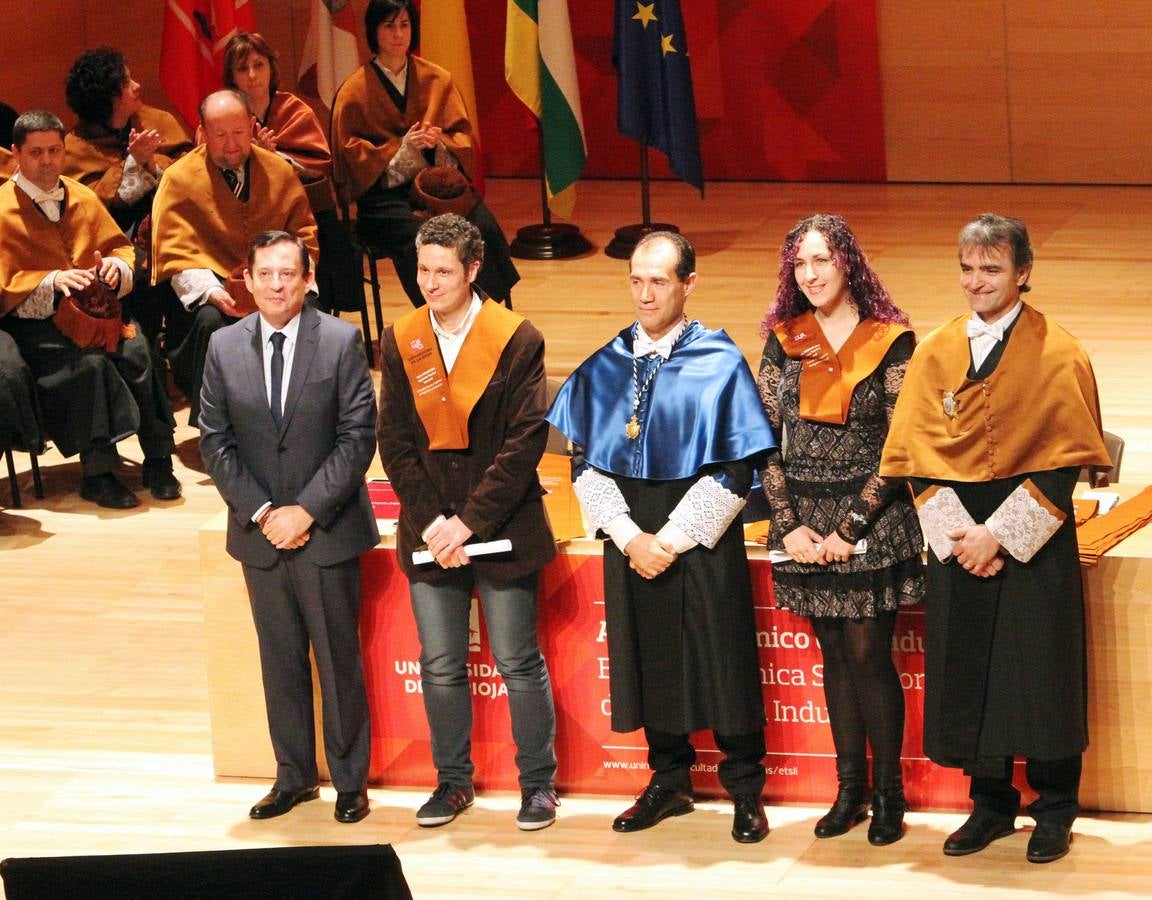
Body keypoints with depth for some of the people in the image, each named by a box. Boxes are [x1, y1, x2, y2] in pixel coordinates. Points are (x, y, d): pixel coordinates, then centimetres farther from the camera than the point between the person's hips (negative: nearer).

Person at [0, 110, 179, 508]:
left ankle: (158, 461, -15)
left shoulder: (83, 199, 13)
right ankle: (97, 473, -24)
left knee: (137, 351, -24)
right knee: (89, 363, -32)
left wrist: (116, 266, -6)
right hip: (35, 321, -4)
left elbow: (120, 247, 18)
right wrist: (52, 281, -22)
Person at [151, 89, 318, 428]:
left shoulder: (280, 172, 8)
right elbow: (176, 257, -8)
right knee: (211, 321, -36)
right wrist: (213, 293, -26)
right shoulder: (179, 179, -2)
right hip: (208, 291, -3)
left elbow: (304, 238, 10)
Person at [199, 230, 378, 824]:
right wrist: (260, 512, -8)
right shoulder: (224, 347, 3)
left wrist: (307, 510, -15)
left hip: (327, 531, -3)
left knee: (339, 659, 4)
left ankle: (350, 780, 15)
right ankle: (293, 776, 21)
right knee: (280, 661, 11)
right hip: (259, 532, 3)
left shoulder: (341, 341, -6)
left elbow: (358, 436, -8)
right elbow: (215, 442, 3)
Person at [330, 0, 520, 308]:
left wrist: (439, 143, -12)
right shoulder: (354, 92, 3)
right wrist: (404, 146, -13)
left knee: (484, 228, -27)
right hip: (385, 193, -3)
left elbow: (464, 137, 12)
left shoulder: (438, 80, 12)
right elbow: (351, 155, 1)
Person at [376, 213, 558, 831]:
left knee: (518, 663, 3)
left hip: (501, 527, -3)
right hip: (430, 533, 3)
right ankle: (453, 781, 21)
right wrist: (431, 523, -8)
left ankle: (538, 783, 14)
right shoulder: (401, 342, 4)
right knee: (440, 666, 8)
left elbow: (526, 441, -11)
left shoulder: (516, 341, -7)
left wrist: (469, 521, -15)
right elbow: (395, 442, 3)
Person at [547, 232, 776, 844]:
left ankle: (745, 792, 12)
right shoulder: (603, 368, 5)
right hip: (629, 535, 4)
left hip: (702, 536, -3)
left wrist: (673, 539, -12)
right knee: (649, 657, 9)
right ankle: (669, 781, 23)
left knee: (721, 657, 1)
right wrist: (631, 537, -8)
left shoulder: (719, 363, -6)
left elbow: (738, 469, -8)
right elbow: (584, 463, 4)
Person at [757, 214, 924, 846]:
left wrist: (848, 527, -11)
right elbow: (766, 440, 6)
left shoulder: (890, 342, -5)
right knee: (835, 655, 9)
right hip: (804, 522, 4)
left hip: (871, 520, -4)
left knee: (868, 655, -4)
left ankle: (887, 793, 5)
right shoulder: (784, 341, 6)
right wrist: (789, 524, -5)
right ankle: (850, 788, 16)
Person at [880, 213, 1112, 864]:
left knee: (1041, 678, 0)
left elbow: (1065, 461, -9)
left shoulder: (1057, 355, -6)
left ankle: (1054, 813, 12)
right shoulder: (936, 353, 5)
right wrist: (956, 534, -10)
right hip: (956, 536, 3)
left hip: (1034, 542, -3)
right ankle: (991, 805, 18)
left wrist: (999, 535, -15)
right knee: (968, 672, 5)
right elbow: (917, 454, 2)